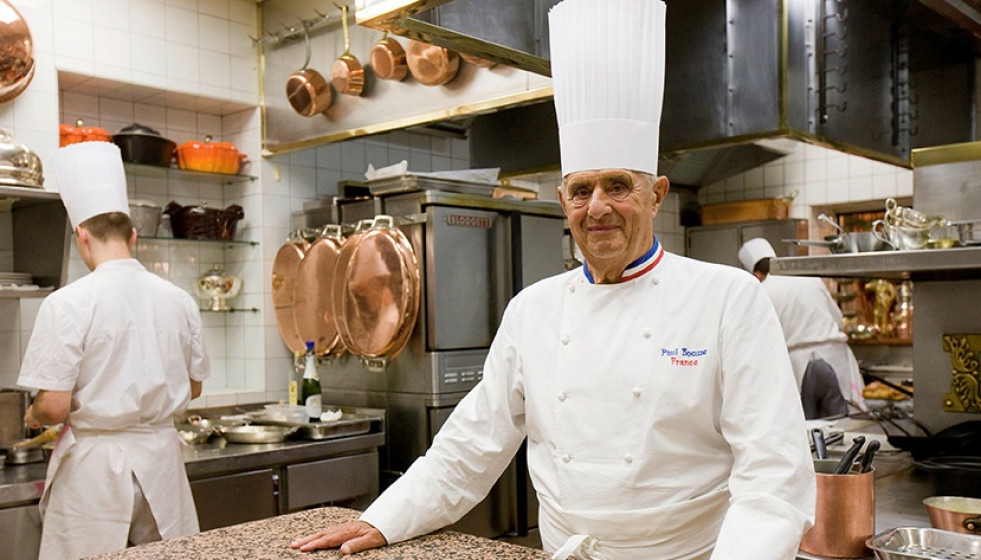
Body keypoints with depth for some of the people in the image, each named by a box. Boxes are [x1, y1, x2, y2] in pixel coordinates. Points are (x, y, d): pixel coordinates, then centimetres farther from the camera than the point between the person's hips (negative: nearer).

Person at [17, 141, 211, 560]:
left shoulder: (67, 304, -14)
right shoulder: (179, 300, 0)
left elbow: (54, 406, -14)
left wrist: (33, 417, 8)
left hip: (95, 463, -4)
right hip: (160, 456, 4)